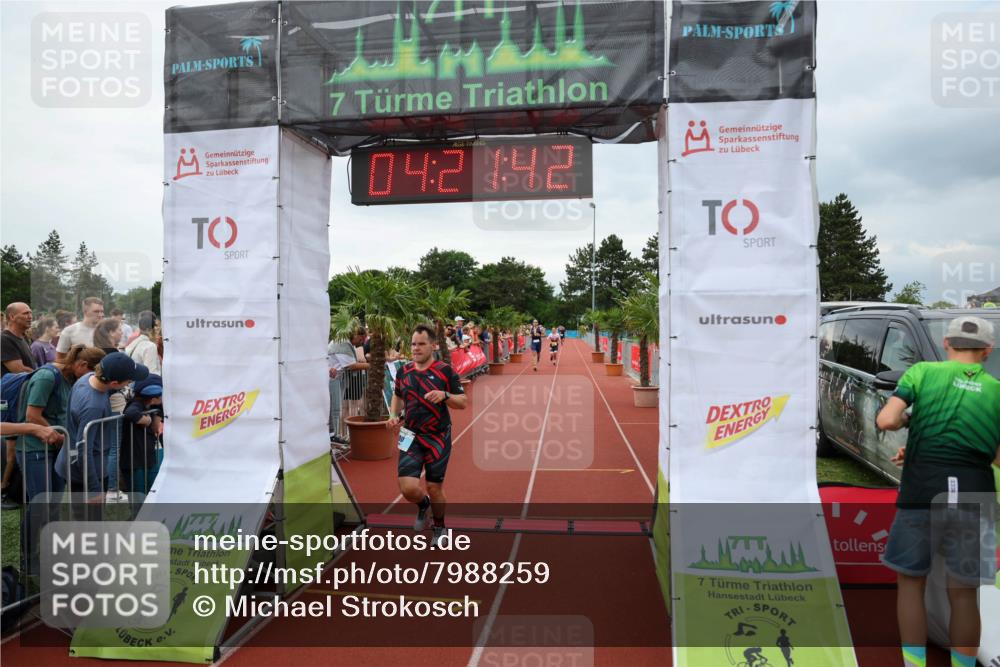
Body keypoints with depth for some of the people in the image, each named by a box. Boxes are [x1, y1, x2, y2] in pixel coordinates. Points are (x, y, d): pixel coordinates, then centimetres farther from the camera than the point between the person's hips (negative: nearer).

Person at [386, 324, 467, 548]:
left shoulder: (445, 371, -8)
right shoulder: (403, 371, 3)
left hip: (438, 438, -2)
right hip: (411, 437, 2)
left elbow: (463, 402, -6)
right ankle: (423, 504, 27)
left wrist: (445, 395, -25)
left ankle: (439, 527, 34)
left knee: (435, 488, 5)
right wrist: (394, 416, 4)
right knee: (408, 488, -10)